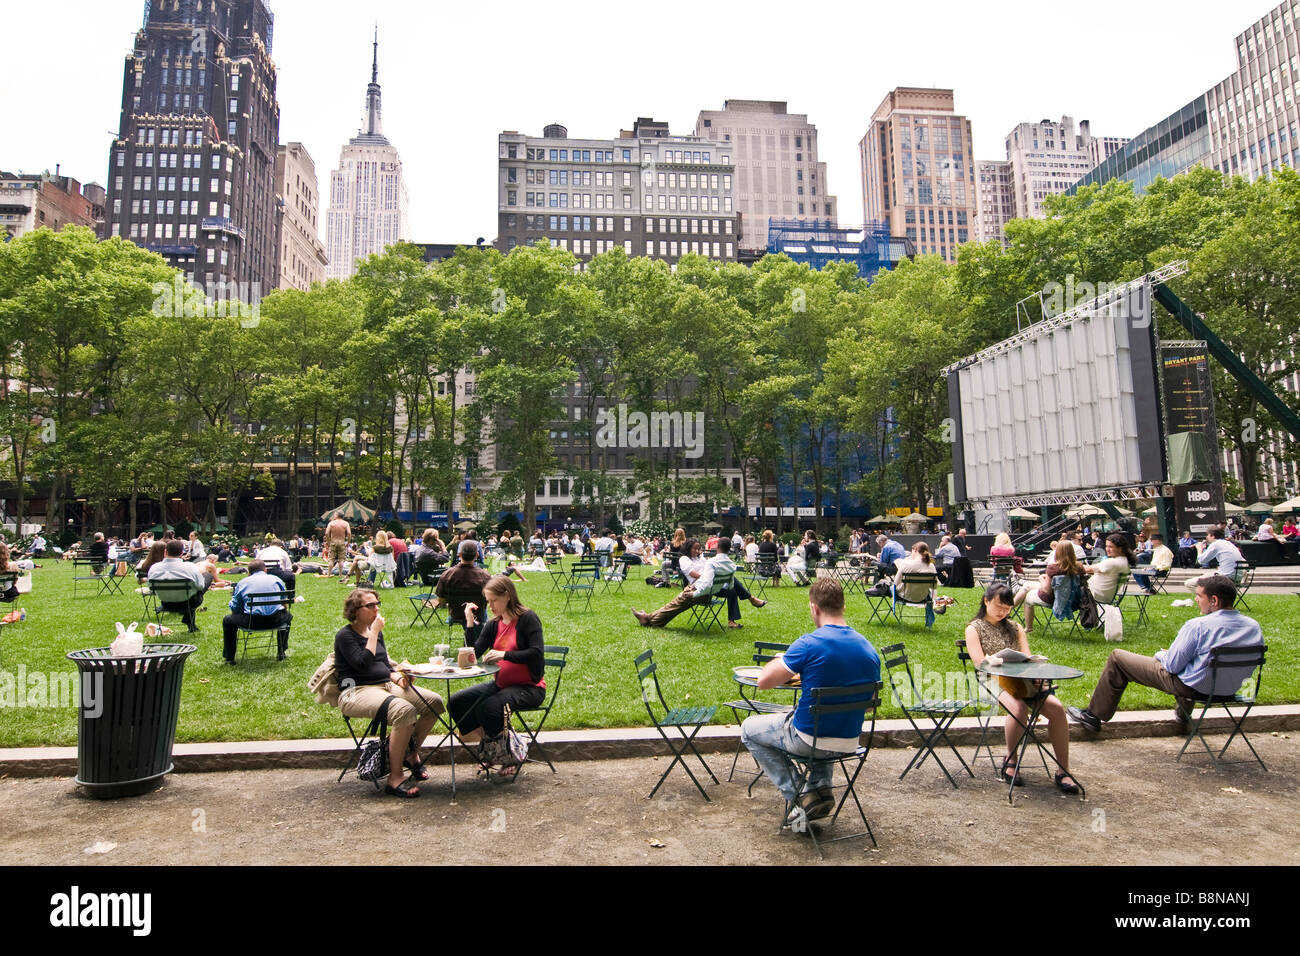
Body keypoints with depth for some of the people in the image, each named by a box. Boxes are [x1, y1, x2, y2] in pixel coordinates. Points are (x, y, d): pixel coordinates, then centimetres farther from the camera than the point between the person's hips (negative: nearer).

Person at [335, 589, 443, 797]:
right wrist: (374, 633, -17)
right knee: (404, 710, -35)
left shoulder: (376, 632, 17)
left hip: (385, 686, 8)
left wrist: (396, 676, 4)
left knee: (435, 702, -11)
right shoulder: (345, 636, -5)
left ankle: (411, 753, 10)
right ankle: (395, 777, -25)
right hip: (356, 692, -8)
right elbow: (363, 664, -20)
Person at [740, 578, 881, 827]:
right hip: (850, 743, 6)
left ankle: (796, 796, 9)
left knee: (749, 729, 20)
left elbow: (764, 681, -17)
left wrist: (780, 661, 3)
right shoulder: (869, 649, -3)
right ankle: (820, 786, 19)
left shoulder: (809, 644, -22)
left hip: (808, 740, -6)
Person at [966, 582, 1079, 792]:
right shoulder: (974, 628, 7)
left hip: (1022, 680, 5)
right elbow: (981, 664, -5)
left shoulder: (1014, 627, 23)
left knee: (1056, 708, -23)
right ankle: (1010, 760, -14)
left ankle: (1063, 771, -16)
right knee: (1019, 709, -36)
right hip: (992, 682, -5)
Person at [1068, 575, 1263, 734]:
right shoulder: (1254, 627, -5)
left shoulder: (1198, 626, -25)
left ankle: (1094, 716, 14)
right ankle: (1182, 717, 48)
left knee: (1117, 658, 5)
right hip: (1231, 690, 7)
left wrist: (1161, 654, 4)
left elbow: (1172, 665, -19)